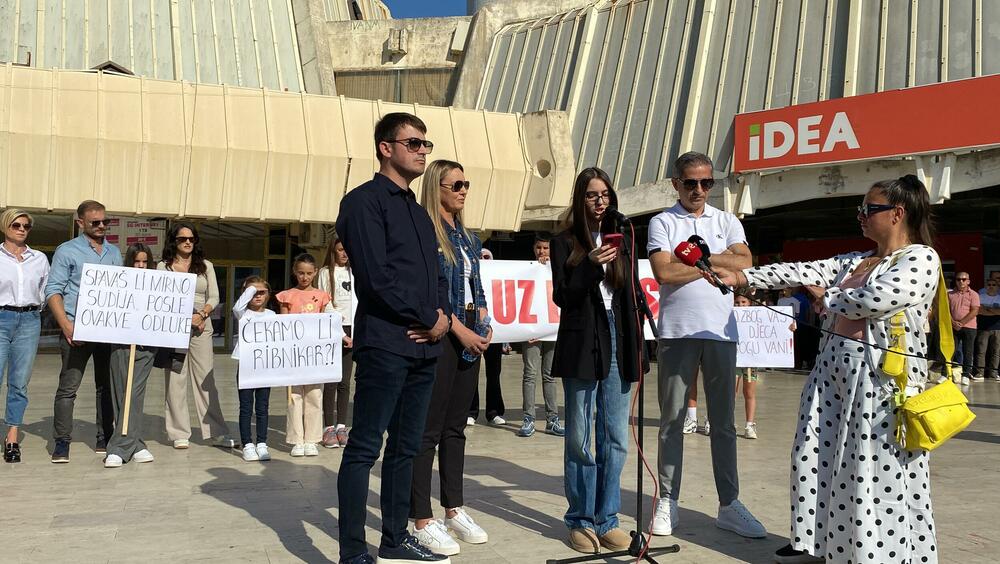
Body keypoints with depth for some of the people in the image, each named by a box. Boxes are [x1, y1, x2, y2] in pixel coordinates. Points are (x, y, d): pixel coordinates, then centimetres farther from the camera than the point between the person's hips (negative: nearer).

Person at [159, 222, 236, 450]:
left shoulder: (206, 266, 14)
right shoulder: (163, 266, 8)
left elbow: (214, 297, 9)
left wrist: (201, 315, -10)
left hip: (201, 327, 1)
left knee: (206, 379, 1)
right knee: (176, 380, -1)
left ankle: (217, 432, 3)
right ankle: (180, 434, 4)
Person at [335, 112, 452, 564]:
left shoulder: (418, 212, 21)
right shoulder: (365, 201, -5)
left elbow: (436, 275, 20)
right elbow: (377, 276, -16)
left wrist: (444, 316, -1)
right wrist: (428, 319, -9)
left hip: (425, 345, 9)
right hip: (385, 343, -8)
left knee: (405, 448, 13)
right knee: (365, 448, -4)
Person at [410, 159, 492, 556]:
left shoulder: (468, 237, 17)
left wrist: (484, 324, 3)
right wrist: (461, 330, -15)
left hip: (468, 337, 8)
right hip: (438, 335, -8)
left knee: (456, 427, 13)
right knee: (429, 430, -4)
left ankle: (454, 510, 22)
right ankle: (423, 521, 2)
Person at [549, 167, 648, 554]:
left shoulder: (622, 240, 14)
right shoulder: (565, 242, 3)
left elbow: (632, 296, 15)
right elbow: (562, 297, -3)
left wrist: (636, 349, 8)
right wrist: (591, 265, -17)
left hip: (618, 345, 3)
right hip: (582, 346, -3)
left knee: (616, 438, 4)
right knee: (580, 438, 2)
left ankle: (606, 518, 14)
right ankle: (581, 520, 12)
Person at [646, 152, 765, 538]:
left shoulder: (727, 221, 12)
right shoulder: (662, 222, 4)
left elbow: (745, 263, -3)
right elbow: (664, 273, -11)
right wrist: (716, 261, -4)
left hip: (721, 331, 2)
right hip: (677, 331, -2)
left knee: (723, 422, 7)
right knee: (672, 420, 4)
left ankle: (729, 504, 15)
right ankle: (667, 501, 13)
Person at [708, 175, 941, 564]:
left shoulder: (921, 259, -7)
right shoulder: (854, 262, 16)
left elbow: (876, 299, -21)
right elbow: (804, 273, 8)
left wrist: (827, 298, -4)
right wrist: (741, 277, 0)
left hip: (881, 380, -8)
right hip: (832, 368, 8)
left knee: (877, 477, -5)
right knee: (818, 458, 12)